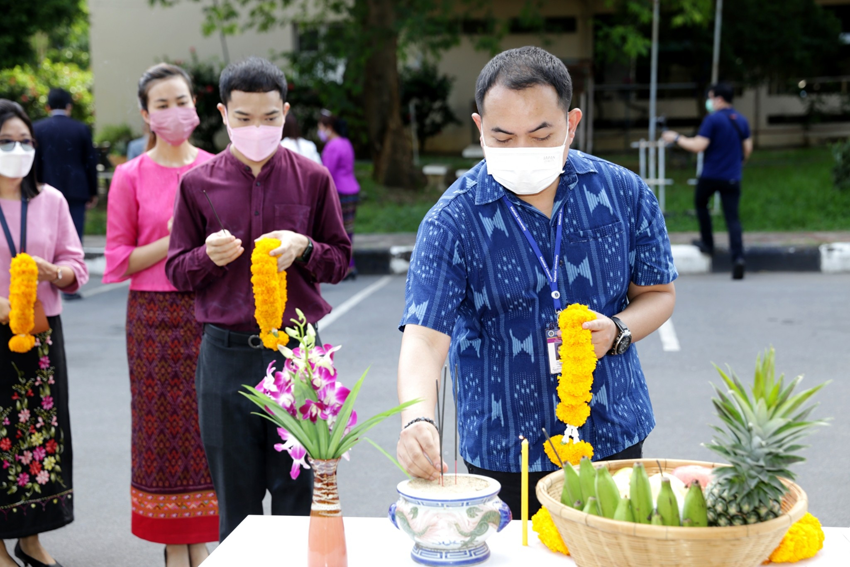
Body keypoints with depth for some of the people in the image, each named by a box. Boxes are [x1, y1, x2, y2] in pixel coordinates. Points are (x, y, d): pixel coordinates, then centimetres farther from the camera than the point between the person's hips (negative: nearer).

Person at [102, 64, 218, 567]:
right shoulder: (131, 177, -1)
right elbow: (119, 261, -2)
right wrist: (172, 242, -13)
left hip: (210, 313, 2)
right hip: (156, 318, -2)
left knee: (207, 424, 5)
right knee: (164, 427, 3)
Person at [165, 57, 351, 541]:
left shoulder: (313, 179, 4)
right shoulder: (198, 183, 4)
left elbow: (341, 260, 9)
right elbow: (177, 270, 10)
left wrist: (303, 248, -11)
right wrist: (208, 255, -12)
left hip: (296, 350, 0)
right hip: (226, 352, 1)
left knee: (298, 492, 4)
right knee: (235, 496, 9)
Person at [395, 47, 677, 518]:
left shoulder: (625, 194, -4)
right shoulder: (453, 221, -13)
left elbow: (658, 292, 7)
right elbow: (424, 337, -20)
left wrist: (617, 332, -14)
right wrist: (417, 421, -39)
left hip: (612, 439, 2)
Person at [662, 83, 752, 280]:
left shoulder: (712, 119, -12)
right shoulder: (742, 120, 8)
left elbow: (698, 146, -18)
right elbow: (747, 149, 13)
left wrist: (676, 138, -7)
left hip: (710, 175, -4)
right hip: (732, 178, 4)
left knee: (700, 204, 24)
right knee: (733, 218, -1)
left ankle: (707, 243, 26)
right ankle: (738, 256, -17)